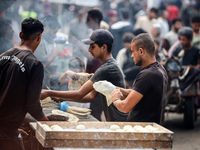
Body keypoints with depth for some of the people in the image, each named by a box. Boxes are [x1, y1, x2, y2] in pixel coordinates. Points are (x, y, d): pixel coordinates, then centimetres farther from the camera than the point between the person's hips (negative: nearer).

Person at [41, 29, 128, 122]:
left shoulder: (107, 69, -17)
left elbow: (80, 94, -17)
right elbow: (91, 96, 14)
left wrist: (49, 93, -13)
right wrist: (64, 98, 5)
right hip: (113, 121, 9)